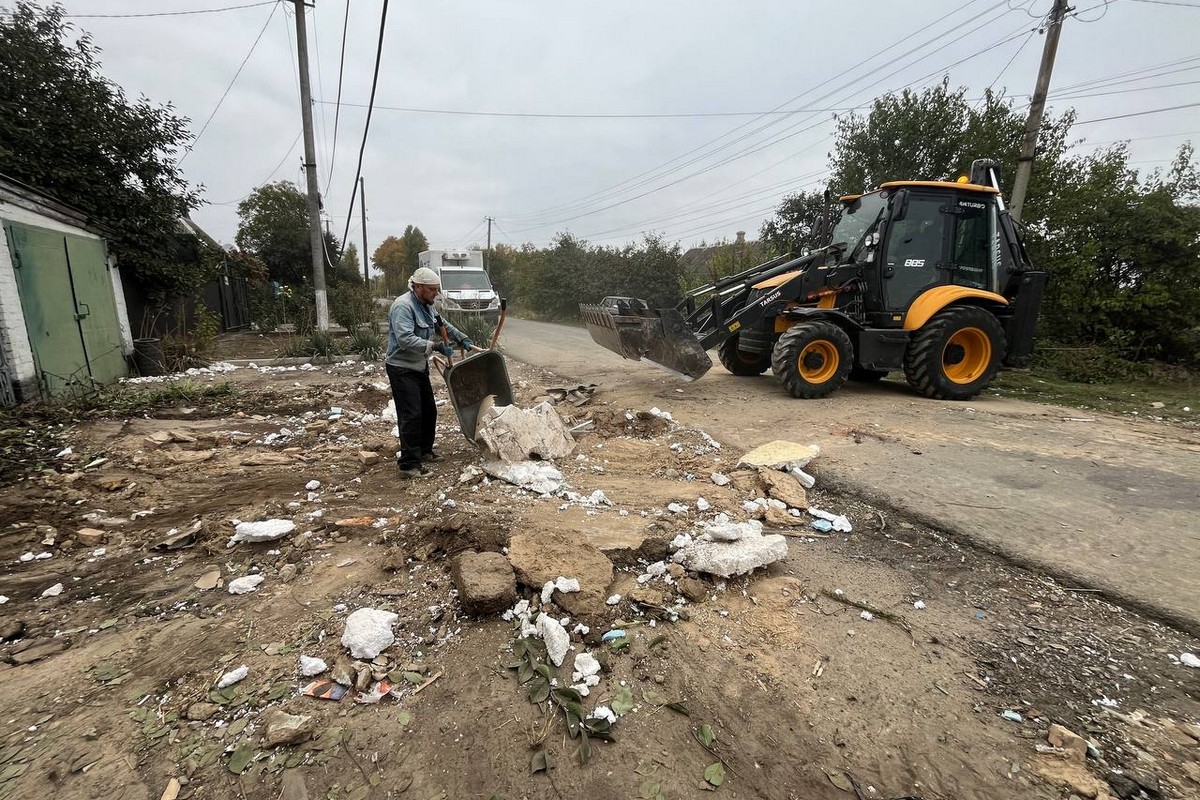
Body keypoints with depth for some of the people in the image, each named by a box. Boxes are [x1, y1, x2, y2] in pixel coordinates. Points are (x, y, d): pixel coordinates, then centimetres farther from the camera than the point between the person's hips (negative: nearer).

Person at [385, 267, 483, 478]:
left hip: (419, 367, 10)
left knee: (429, 411, 16)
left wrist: (464, 341, 16)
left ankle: (424, 451, 32)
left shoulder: (426, 306, 10)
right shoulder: (403, 306, -20)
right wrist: (434, 346, -33)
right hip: (402, 369, -10)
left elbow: (443, 325, 23)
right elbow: (405, 339, -31)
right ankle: (409, 464, -5)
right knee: (411, 415, -11)